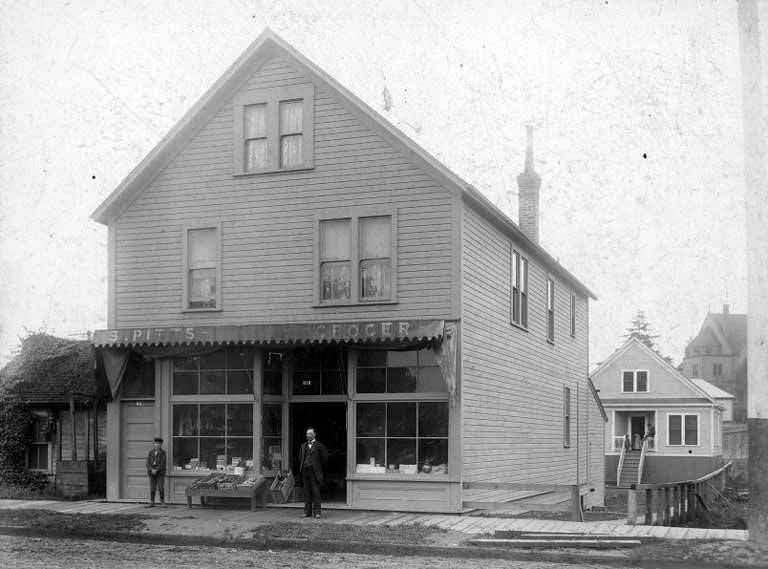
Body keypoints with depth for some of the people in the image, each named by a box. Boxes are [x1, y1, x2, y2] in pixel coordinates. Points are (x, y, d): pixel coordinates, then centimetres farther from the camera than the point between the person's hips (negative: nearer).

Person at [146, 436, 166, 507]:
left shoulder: (163, 453, -3)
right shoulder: (150, 453, 6)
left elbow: (162, 463, -11)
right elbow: (148, 463, 0)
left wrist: (156, 470, -19)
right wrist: (152, 470, -16)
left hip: (160, 472, -3)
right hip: (152, 472, 3)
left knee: (161, 488, -8)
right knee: (152, 488, 2)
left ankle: (162, 502, 0)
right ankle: (152, 502, 7)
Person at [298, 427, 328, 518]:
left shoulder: (319, 445, 0)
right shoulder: (303, 445, 16)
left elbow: (325, 457, 2)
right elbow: (300, 458, 22)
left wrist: (319, 468, 5)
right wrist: (301, 468, 13)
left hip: (315, 472, -4)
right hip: (305, 471, 5)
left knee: (316, 492, -6)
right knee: (307, 493, 4)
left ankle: (317, 512, -4)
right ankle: (307, 512, 7)